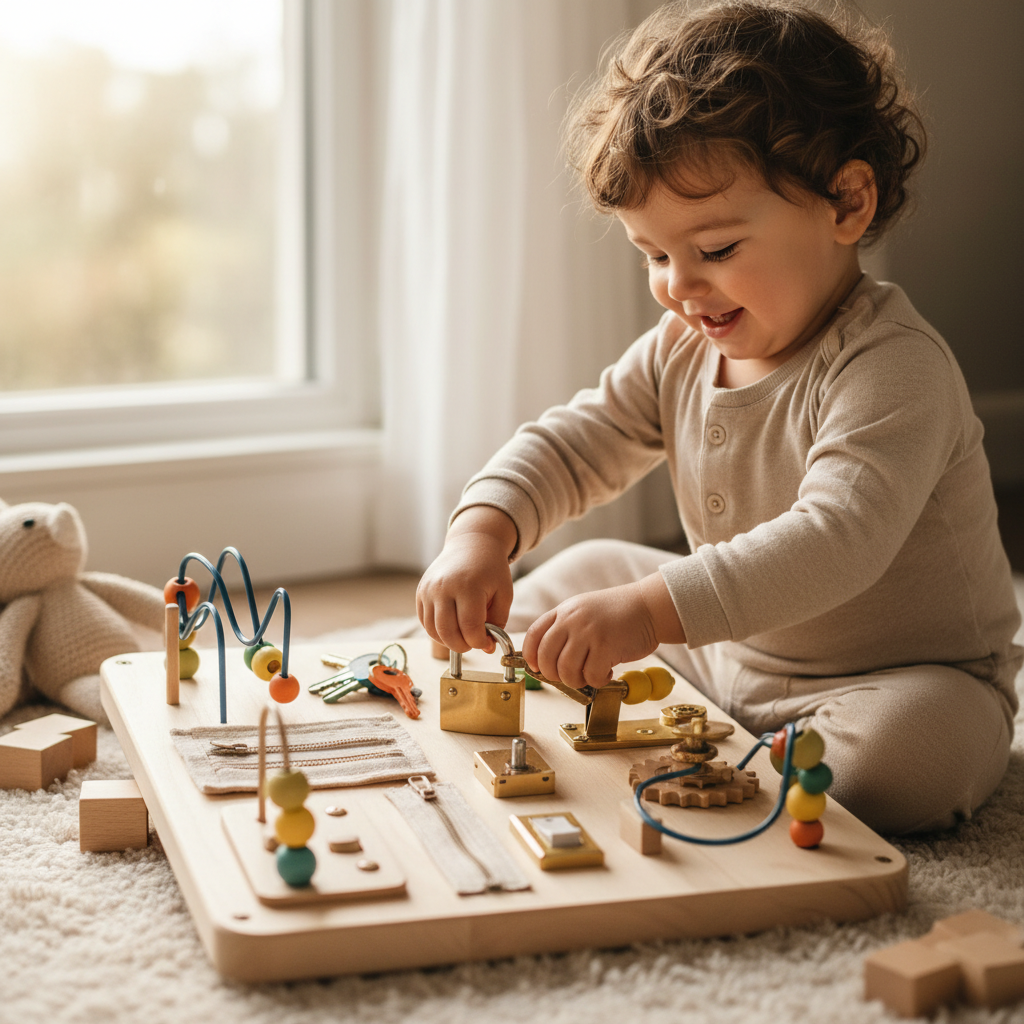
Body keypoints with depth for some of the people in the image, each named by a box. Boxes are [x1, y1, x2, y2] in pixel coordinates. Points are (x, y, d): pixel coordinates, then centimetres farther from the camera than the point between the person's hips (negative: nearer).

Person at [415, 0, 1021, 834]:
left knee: (916, 747, -38)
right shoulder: (682, 350, -2)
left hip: (917, 678, -7)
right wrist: (485, 530, -19)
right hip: (729, 651, 7)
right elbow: (573, 445, 3)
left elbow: (836, 540, -41)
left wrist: (652, 609, -51)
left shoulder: (894, 368, -28)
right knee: (588, 570, 10)